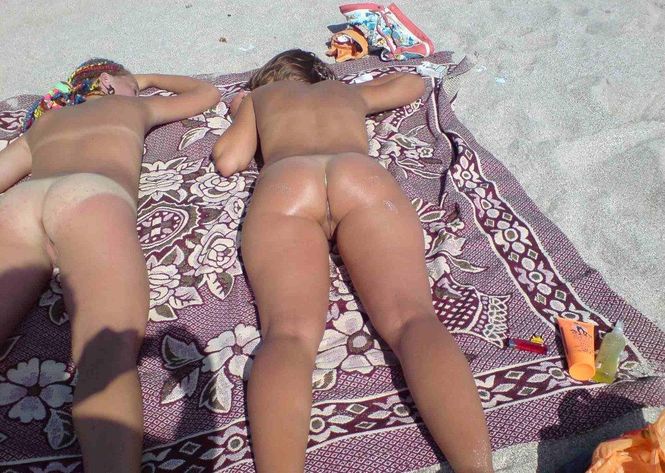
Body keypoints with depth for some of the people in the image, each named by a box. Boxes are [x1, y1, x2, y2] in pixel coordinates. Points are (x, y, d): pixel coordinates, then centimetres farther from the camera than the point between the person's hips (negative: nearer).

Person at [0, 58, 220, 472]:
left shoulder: (42, 123, 39)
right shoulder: (133, 105, 35)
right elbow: (208, 92, 50)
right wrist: (148, 80, 63)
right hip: (91, 195, -3)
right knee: (111, 353, -27)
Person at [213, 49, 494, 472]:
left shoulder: (260, 96, 38)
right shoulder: (350, 92, 42)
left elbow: (228, 161, 29)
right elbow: (414, 83, 57)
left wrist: (241, 112, 47)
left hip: (284, 184, 0)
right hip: (363, 175, 1)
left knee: (289, 332, -22)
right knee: (411, 316, -20)